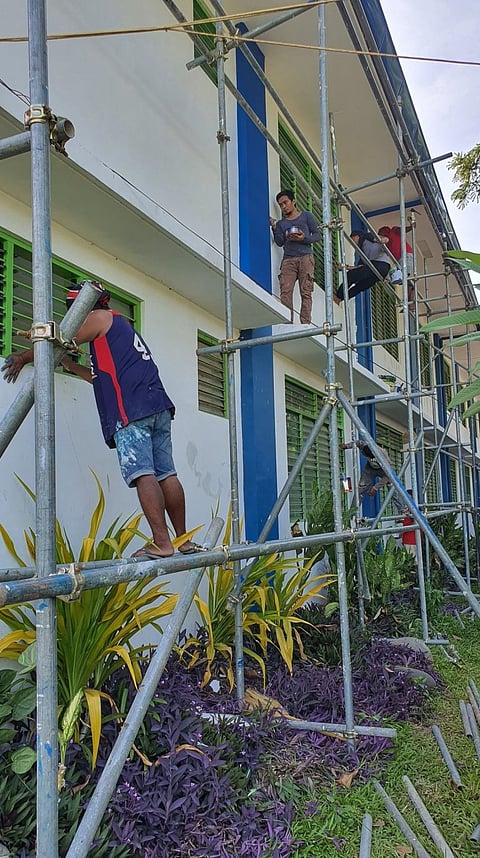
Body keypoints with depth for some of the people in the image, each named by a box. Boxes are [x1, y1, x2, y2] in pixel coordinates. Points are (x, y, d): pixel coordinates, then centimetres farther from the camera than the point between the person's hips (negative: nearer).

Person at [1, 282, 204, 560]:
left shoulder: (99, 317, 10)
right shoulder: (122, 327, 35)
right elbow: (104, 376, 39)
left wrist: (23, 358, 23)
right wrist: (68, 363, 44)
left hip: (131, 408, -8)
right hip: (158, 405, 8)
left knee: (142, 474, -13)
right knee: (166, 474, 4)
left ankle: (162, 542, -19)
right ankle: (184, 541, 5)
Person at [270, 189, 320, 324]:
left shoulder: (306, 216, 15)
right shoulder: (281, 223, 21)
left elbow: (317, 235, 10)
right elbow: (280, 242, 8)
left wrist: (304, 238, -8)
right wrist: (274, 228, -4)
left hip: (305, 257, -2)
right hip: (288, 260, 2)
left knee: (305, 292, -11)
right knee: (285, 292, -15)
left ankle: (305, 324, -15)